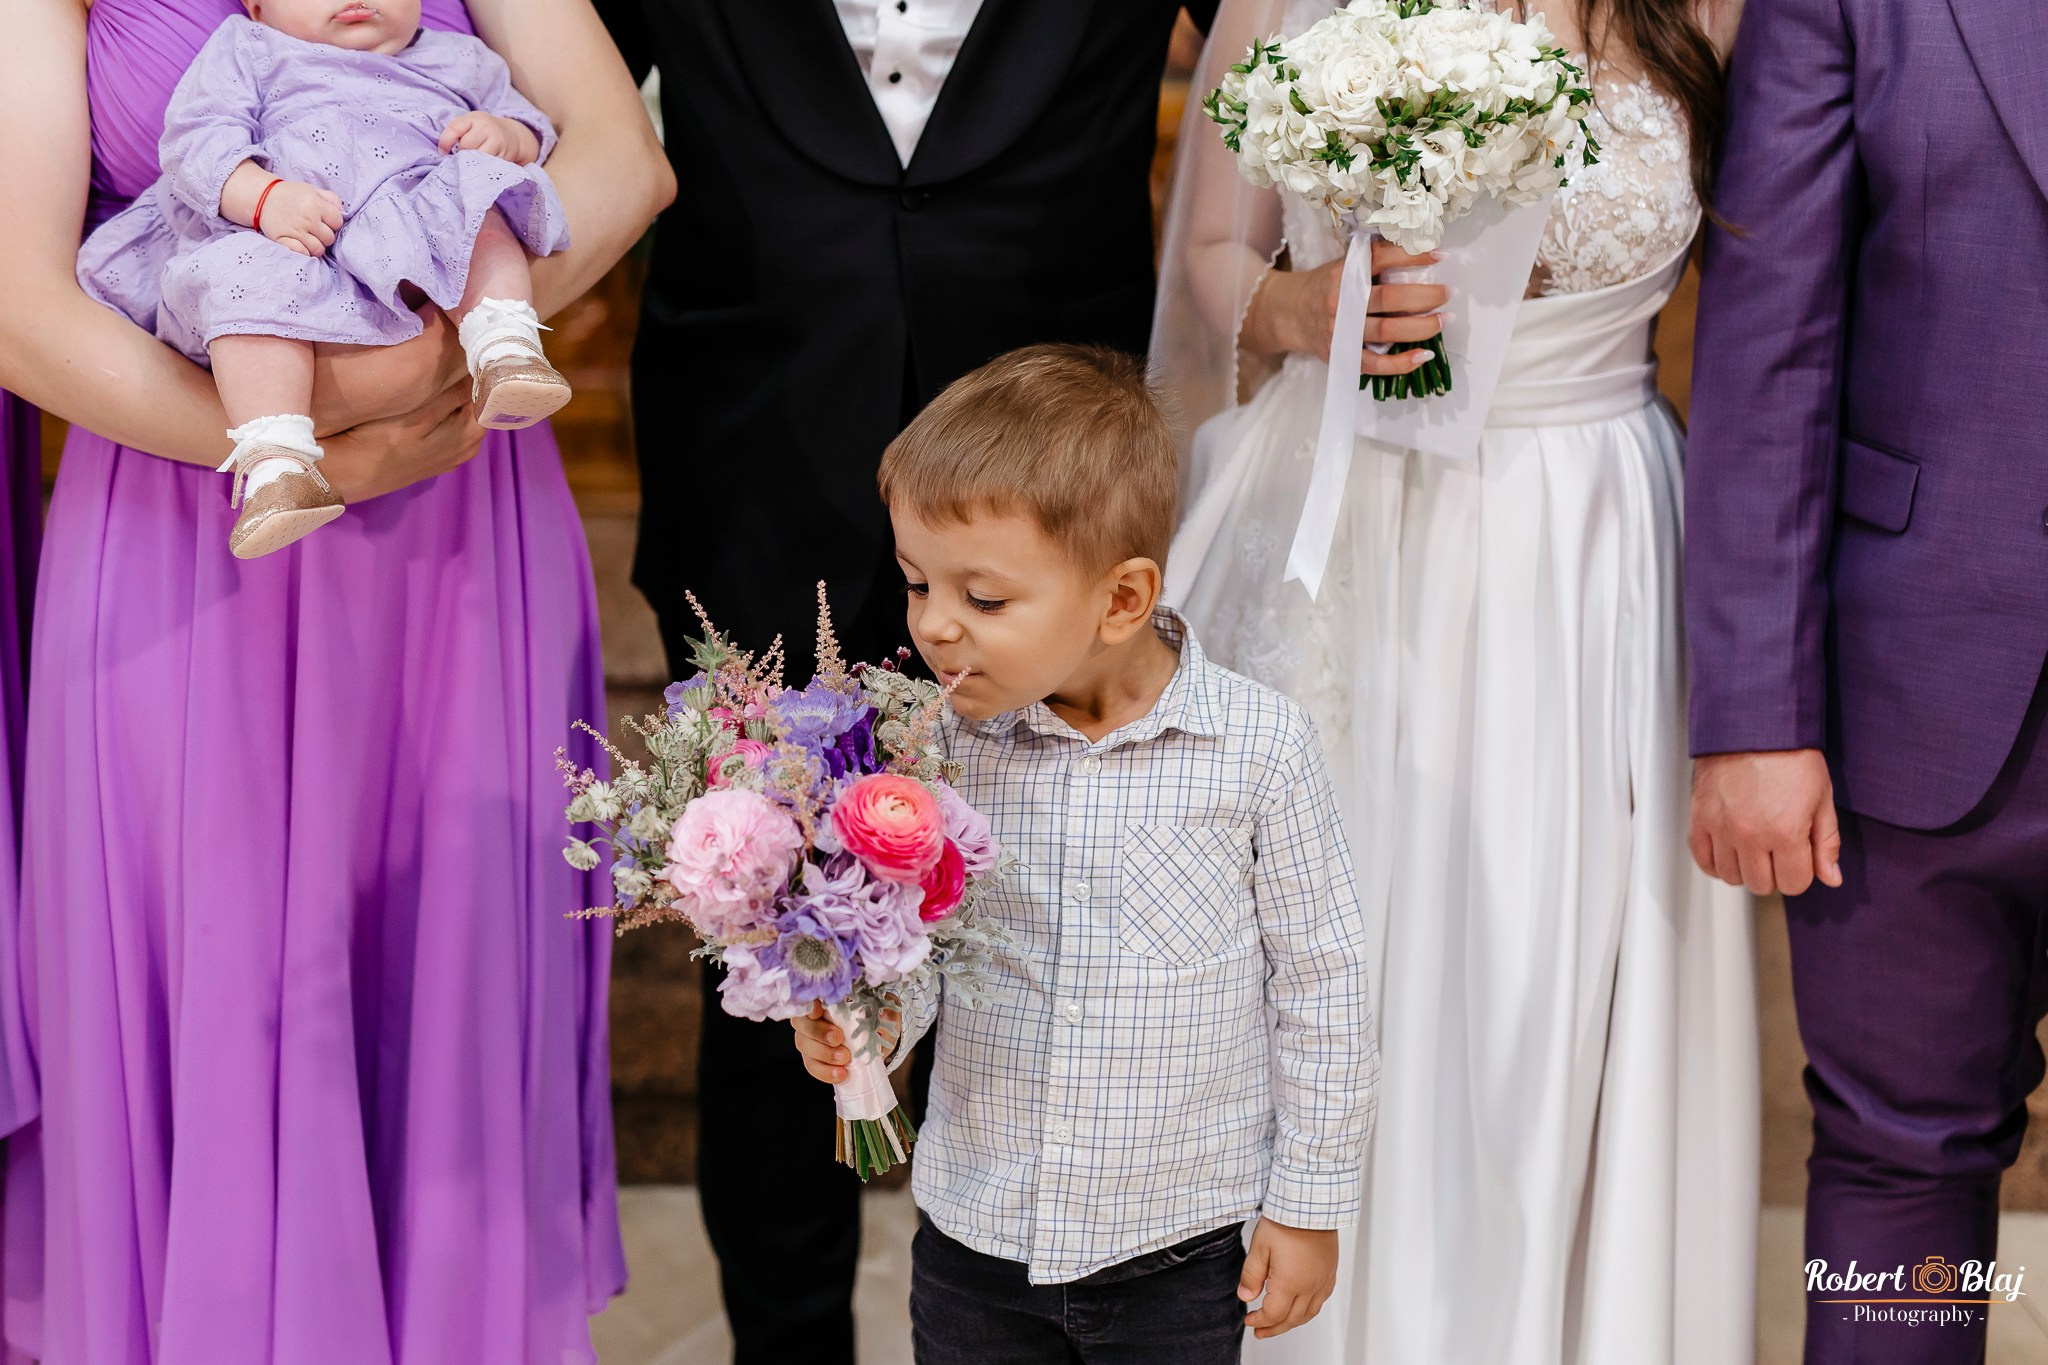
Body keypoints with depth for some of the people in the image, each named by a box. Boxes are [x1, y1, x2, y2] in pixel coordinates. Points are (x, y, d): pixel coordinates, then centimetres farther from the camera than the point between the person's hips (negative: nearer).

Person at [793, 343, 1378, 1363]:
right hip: (973, 1239, 2)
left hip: (1180, 1250, -2)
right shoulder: (944, 741, -9)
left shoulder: (1258, 749, -14)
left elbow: (1318, 984, -5)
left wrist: (1309, 1203, 0)